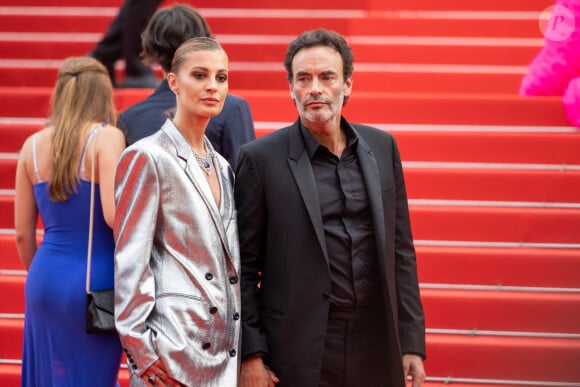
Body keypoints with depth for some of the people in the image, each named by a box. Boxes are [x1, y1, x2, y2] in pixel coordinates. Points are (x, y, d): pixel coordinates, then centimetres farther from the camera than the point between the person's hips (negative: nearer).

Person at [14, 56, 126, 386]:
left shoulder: (33, 145, 6)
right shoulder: (106, 137, -9)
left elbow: (23, 234, 9)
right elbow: (114, 216, -20)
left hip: (46, 277, 5)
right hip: (93, 281, -5)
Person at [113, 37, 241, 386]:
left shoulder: (221, 167, 16)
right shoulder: (147, 157, -6)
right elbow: (129, 261, -10)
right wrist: (142, 351, -15)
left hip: (224, 346, 7)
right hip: (177, 342, -7)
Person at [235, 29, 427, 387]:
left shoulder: (382, 147, 8)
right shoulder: (261, 158, -3)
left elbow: (400, 251, 11)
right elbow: (244, 267, -3)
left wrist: (412, 343, 7)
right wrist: (251, 354, -8)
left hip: (376, 353, 4)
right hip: (299, 354, -3)